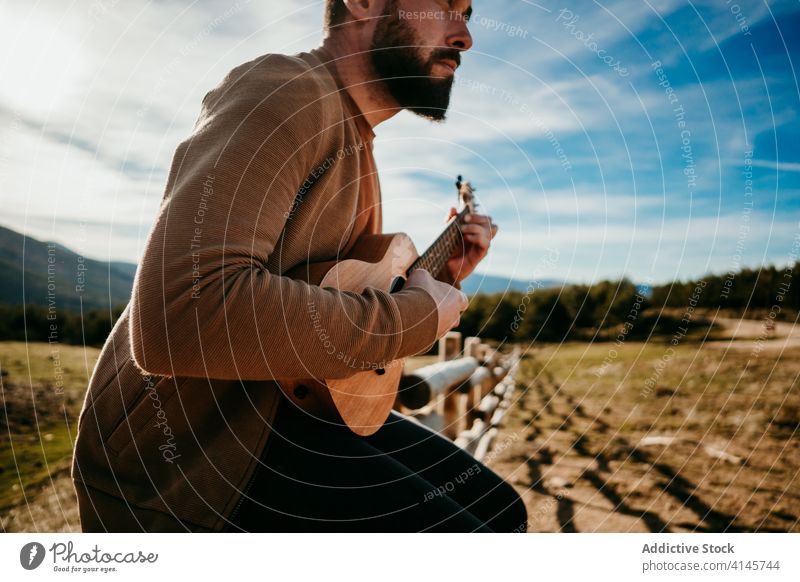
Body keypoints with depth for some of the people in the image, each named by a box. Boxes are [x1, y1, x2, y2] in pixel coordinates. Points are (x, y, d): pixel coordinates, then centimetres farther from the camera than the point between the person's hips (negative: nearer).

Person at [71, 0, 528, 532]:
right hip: (188, 443, -9)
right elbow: (176, 319, -33)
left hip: (290, 405, 9)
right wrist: (417, 317, -22)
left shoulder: (357, 147, 15)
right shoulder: (286, 92, -16)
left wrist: (442, 278, 9)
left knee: (498, 508, 8)